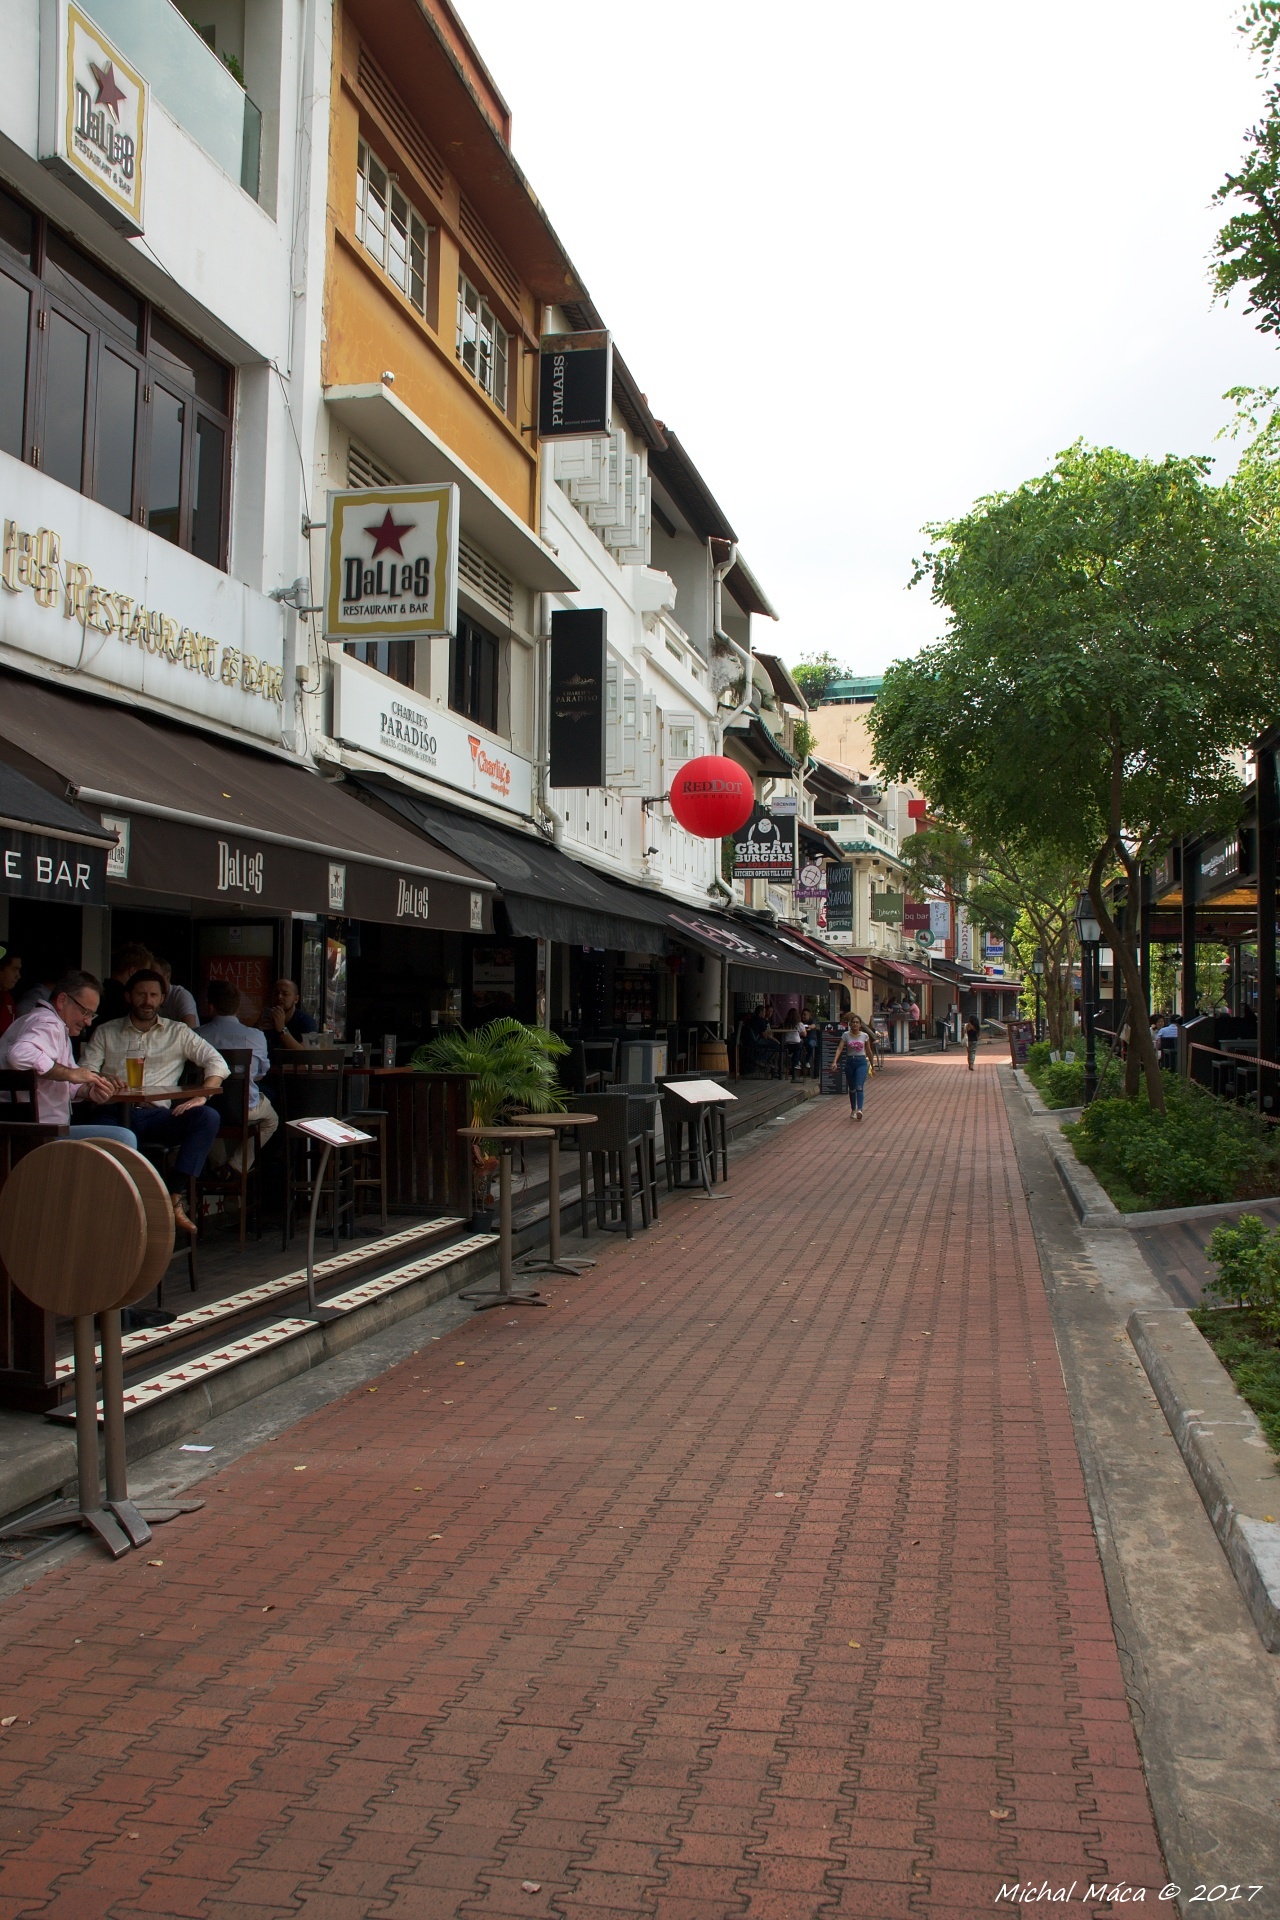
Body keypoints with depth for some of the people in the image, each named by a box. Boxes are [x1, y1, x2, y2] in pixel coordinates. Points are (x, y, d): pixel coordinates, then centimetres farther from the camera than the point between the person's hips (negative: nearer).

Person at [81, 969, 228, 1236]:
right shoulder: (105, 1032, 21)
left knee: (208, 1117, -29)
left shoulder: (177, 1032, 20)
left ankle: (176, 1197, -31)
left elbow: (216, 1062, 8)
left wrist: (202, 1096, -12)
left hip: (159, 1116, 1)